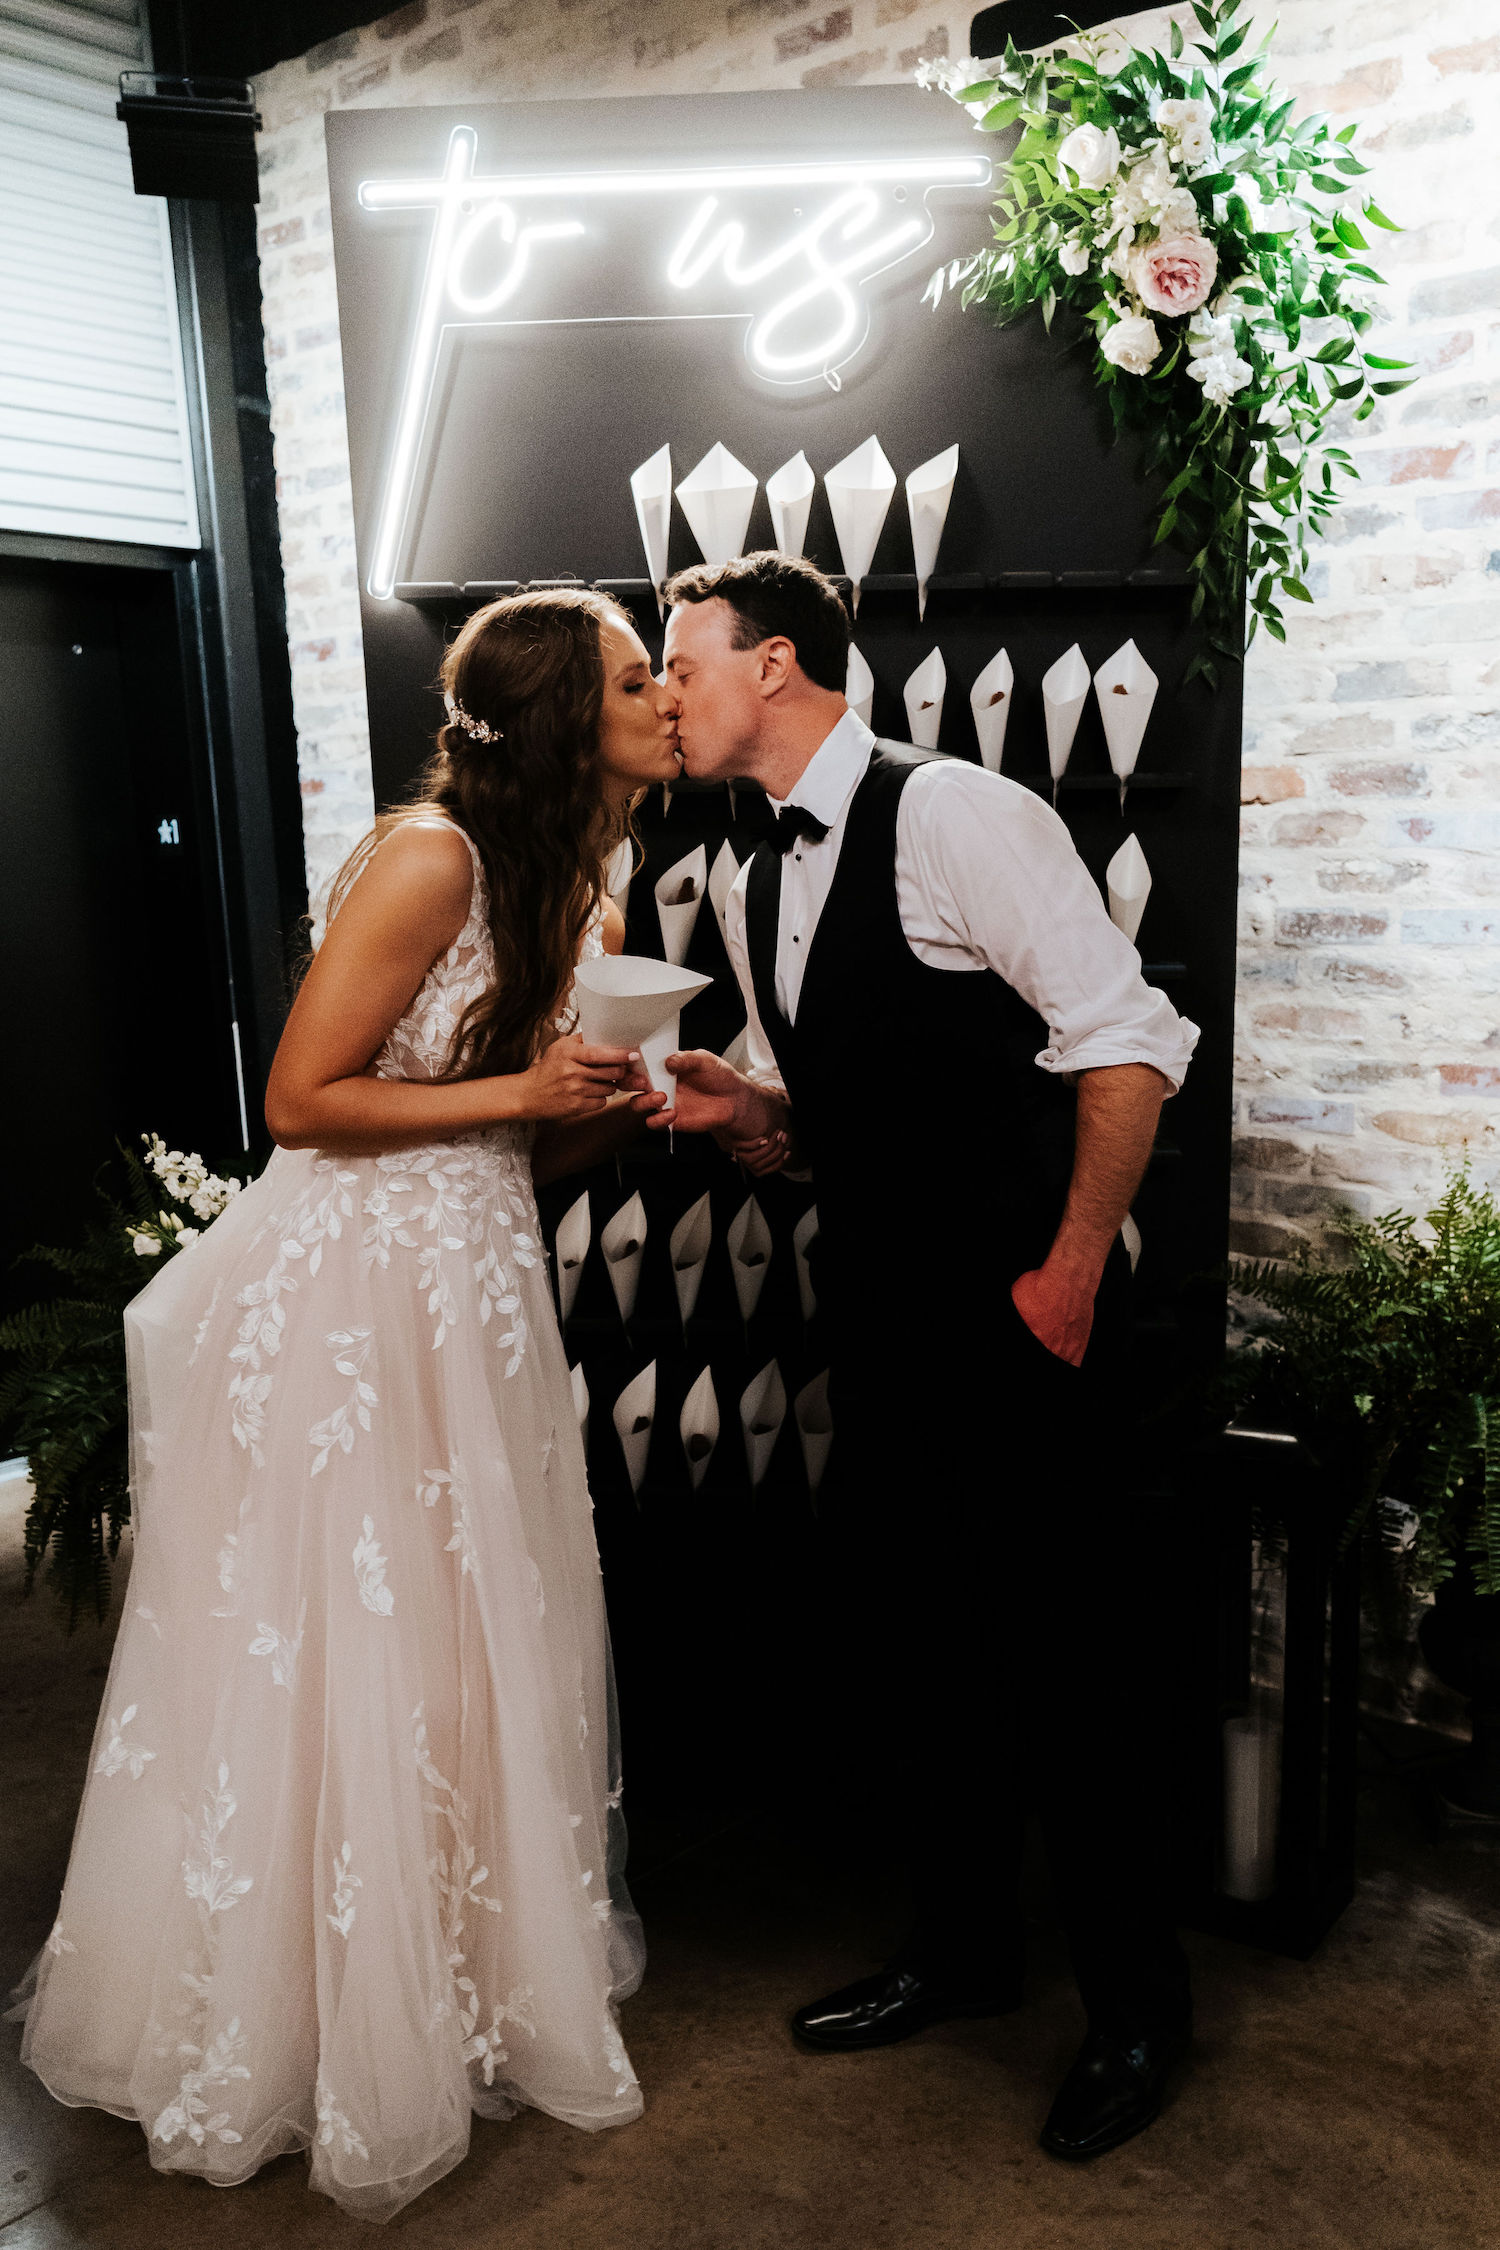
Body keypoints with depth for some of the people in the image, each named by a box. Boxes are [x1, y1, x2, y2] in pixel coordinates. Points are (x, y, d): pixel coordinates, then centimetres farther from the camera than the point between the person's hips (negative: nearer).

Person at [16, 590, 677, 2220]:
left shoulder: (576, 895, 11)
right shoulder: (430, 859, -16)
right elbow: (301, 1100, -17)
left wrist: (632, 1105, -3)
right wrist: (525, 1092, -17)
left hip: (474, 1294, 8)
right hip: (347, 1300, -8)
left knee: (474, 1647, 16)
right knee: (335, 1664, 5)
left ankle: (473, 1989, 36)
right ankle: (333, 2037, 27)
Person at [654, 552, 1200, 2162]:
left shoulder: (954, 815, -13)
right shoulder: (756, 894, 12)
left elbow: (1127, 1043, -16)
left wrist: (1070, 1274, -16)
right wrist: (733, 1112, -3)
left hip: (1023, 1316, -8)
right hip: (881, 1317, 8)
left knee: (1057, 1661, 2)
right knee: (888, 1640, 15)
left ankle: (1135, 2001, 27)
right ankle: (963, 1949, 39)